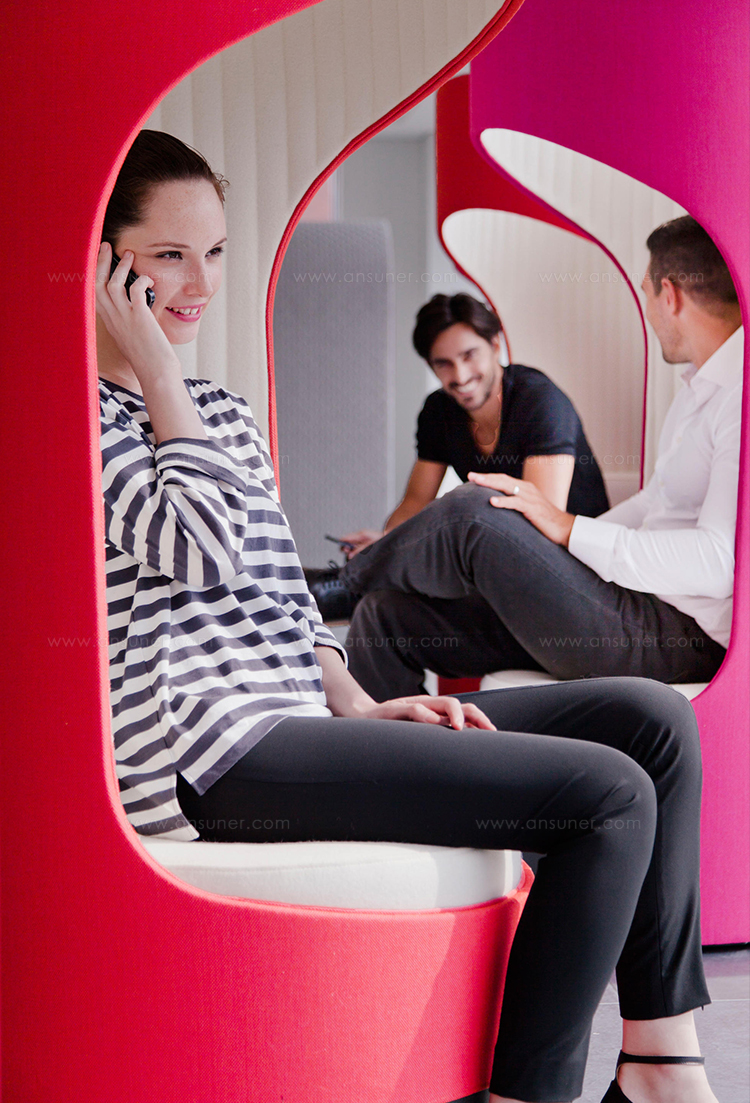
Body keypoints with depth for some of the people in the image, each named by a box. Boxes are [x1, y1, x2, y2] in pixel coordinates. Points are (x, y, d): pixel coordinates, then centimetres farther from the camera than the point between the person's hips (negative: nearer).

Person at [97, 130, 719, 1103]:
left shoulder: (221, 411, 23)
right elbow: (202, 544, -18)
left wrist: (359, 709, 7)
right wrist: (154, 367, -9)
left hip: (295, 722, 9)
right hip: (211, 756, -9)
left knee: (652, 716, 1)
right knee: (609, 793, -18)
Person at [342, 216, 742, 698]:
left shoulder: (737, 397, -17)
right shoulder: (702, 385, 17)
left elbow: (721, 561, -26)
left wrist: (569, 529, -24)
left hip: (678, 637, -10)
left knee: (473, 510, -23)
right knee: (387, 615, 1)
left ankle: (353, 576, 8)